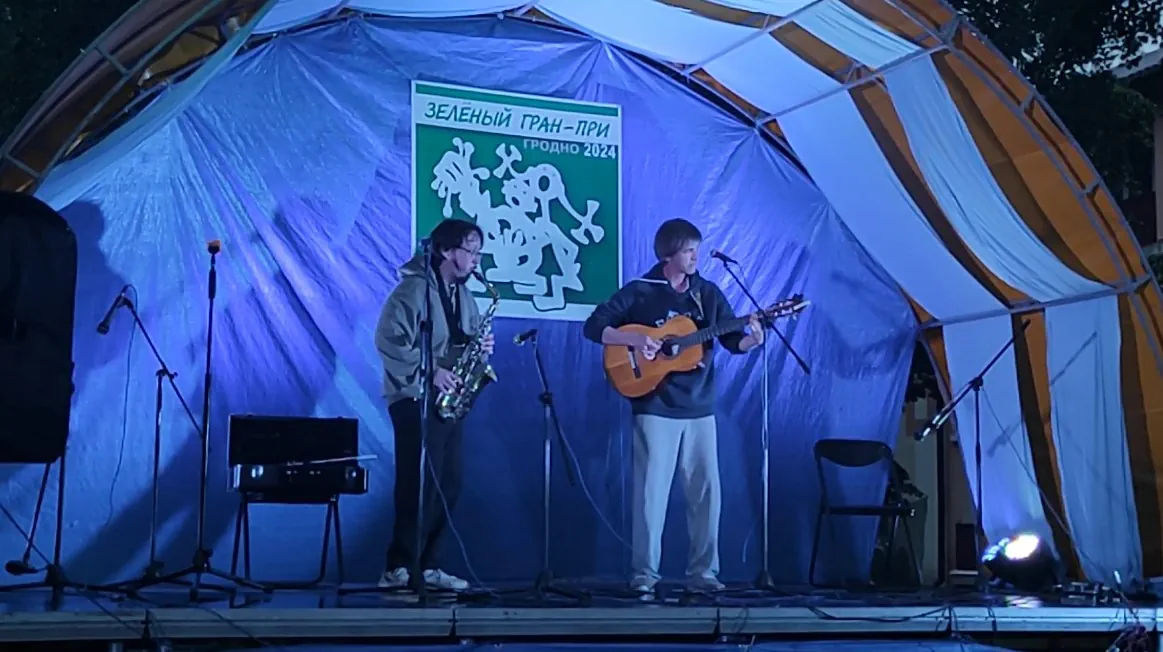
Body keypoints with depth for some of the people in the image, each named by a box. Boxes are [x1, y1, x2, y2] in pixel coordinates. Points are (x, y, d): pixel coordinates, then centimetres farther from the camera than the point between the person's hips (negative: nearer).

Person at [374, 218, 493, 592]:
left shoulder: (462, 294, 16)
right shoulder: (415, 289, -11)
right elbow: (387, 339, -20)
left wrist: (479, 347, -1)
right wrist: (429, 370, -21)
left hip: (449, 400, 9)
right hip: (416, 400, -9)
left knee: (448, 486, 7)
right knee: (420, 486, -11)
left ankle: (425, 566, 15)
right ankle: (398, 570, -5)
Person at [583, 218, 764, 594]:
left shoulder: (708, 294, 10)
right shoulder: (639, 292, -2)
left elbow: (732, 340, 5)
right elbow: (594, 327, -4)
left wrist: (751, 341, -17)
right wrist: (634, 339, -18)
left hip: (700, 409, 4)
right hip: (655, 409, -4)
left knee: (707, 491, 3)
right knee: (651, 492, -4)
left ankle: (702, 571, 12)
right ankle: (644, 573, 4)